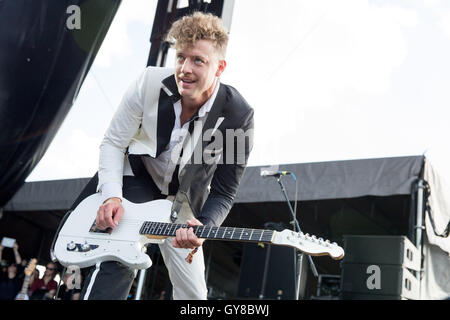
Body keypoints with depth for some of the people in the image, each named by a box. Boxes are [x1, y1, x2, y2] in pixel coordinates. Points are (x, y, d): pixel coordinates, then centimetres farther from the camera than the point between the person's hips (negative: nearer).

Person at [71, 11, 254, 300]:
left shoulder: (239, 116, -25)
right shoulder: (150, 83, -23)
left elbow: (224, 192, -16)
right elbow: (113, 143, -10)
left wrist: (205, 226, -35)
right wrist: (111, 196, -23)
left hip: (182, 198, 2)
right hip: (136, 177, -1)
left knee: (193, 293, 7)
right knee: (116, 265, -25)